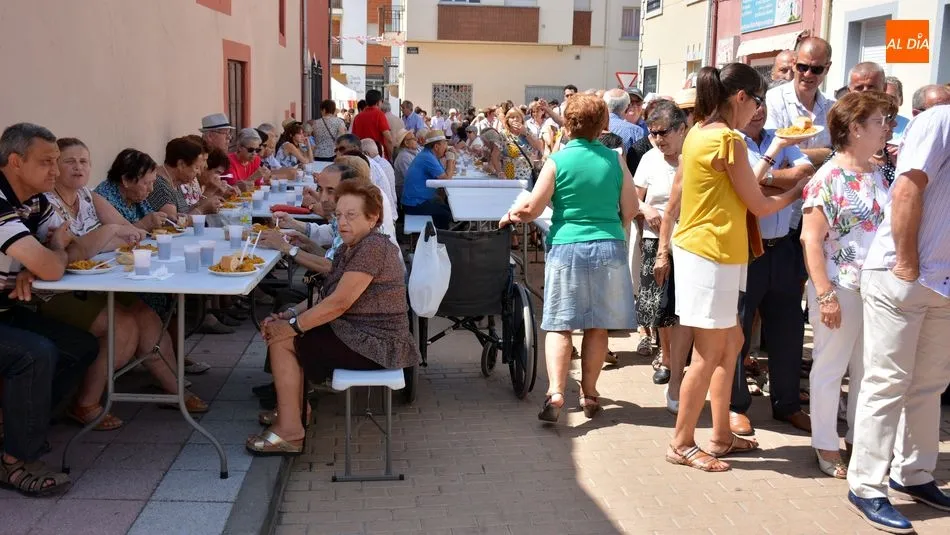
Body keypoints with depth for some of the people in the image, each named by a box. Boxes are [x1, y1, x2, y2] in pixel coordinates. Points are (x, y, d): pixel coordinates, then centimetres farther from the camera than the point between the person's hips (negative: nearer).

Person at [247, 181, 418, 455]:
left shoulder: (373, 248, -20)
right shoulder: (349, 248, 13)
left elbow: (338, 303, -24)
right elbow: (325, 296, 13)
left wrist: (292, 326, -17)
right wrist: (289, 315, -2)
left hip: (375, 345, -11)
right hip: (357, 333, 11)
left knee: (282, 341, -11)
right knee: (279, 329, 16)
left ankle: (290, 432, -5)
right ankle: (296, 408, 24)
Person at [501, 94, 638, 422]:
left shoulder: (557, 161, -5)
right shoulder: (614, 159, 2)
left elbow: (532, 209, -5)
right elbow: (631, 208, 6)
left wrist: (510, 216, 15)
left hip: (567, 247, -2)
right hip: (609, 248, 2)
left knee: (559, 324, 2)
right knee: (597, 326, 9)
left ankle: (556, 392, -12)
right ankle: (589, 395, 18)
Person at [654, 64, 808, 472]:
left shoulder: (699, 133, 10)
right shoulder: (729, 140, -17)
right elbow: (759, 206, -7)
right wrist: (797, 192, 7)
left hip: (697, 250, 10)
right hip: (712, 256, -10)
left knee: (730, 342, 18)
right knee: (709, 354, 0)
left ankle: (721, 435, 26)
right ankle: (682, 444, 11)